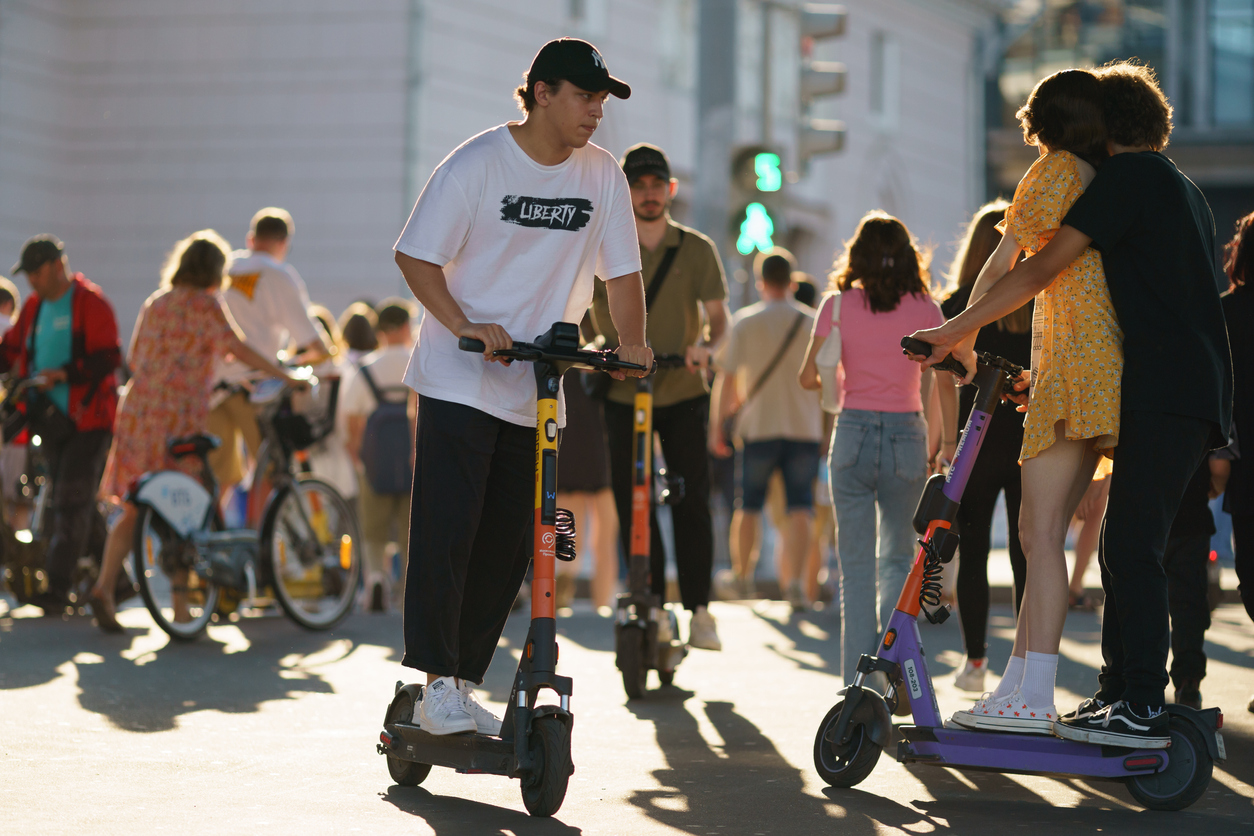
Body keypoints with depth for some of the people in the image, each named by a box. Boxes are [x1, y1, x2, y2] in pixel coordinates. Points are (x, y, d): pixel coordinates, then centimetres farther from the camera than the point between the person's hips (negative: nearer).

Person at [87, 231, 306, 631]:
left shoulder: (155, 303, 18)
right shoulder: (205, 304, -3)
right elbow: (239, 349, -11)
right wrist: (286, 378, -6)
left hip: (137, 409, 6)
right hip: (178, 415, -6)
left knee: (134, 511, 9)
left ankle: (104, 587, -6)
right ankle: (181, 609, 2)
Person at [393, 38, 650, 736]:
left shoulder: (602, 175, 3)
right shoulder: (478, 164, -9)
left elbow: (621, 271, 10)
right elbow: (416, 257, -8)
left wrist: (631, 342, -3)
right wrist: (465, 326, -20)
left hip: (538, 391, 5)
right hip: (460, 383, -5)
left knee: (509, 545, 5)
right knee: (446, 532, -10)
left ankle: (465, 684, 14)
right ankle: (436, 684, -5)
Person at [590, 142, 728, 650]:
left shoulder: (696, 249, 2)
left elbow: (717, 313, -1)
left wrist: (706, 345, -23)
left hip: (683, 393, 0)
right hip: (622, 394, 0)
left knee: (692, 501, -8)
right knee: (632, 506, -1)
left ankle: (699, 611, -1)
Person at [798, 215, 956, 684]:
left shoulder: (838, 304, -1)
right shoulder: (924, 309, 1)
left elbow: (809, 377, 0)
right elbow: (945, 384, 0)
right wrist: (949, 445, 8)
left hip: (853, 434, -1)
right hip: (907, 436, 1)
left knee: (857, 563, 5)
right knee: (898, 558, 16)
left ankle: (858, 679, 1)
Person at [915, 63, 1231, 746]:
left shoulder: (1127, 176, -3)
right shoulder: (1184, 192, 26)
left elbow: (1043, 268, -9)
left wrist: (957, 331, -5)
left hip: (1165, 393, -10)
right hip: (1195, 391, 10)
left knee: (1133, 548, -11)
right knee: (1125, 547, 13)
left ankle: (1142, 712, -14)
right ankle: (1119, 691, 16)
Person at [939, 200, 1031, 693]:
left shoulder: (958, 306, -3)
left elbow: (943, 385, -4)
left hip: (976, 440, -1)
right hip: (1030, 439, 1)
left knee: (972, 554, 7)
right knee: (1026, 554, 5)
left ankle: (975, 662, 7)